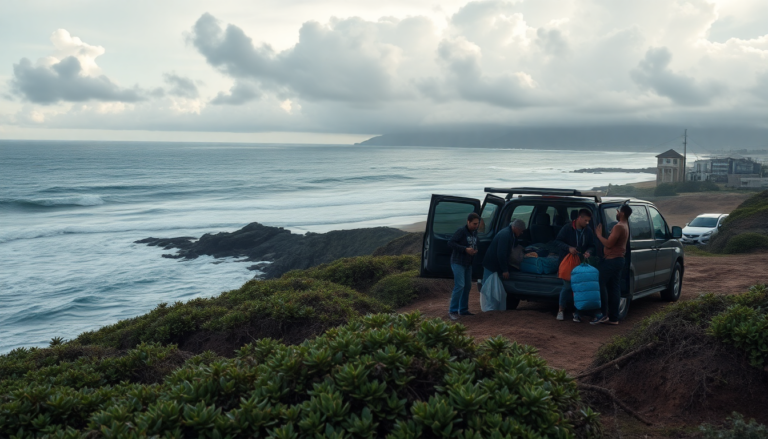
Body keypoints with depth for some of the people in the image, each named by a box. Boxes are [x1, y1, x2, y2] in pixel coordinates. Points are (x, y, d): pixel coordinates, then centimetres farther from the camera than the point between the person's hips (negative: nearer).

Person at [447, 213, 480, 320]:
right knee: (460, 286, -15)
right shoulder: (461, 231, -15)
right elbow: (450, 243, -19)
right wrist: (465, 249, -25)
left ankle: (463, 310, 22)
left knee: (467, 286, 11)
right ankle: (452, 311, -9)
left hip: (468, 264, 8)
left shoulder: (475, 232, 10)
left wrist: (475, 250, -3)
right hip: (458, 262, -8)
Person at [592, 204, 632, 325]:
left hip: (612, 260, -10)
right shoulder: (625, 226, 17)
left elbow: (609, 243, -21)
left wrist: (599, 235, -8)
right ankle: (613, 318, 9)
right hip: (619, 259, 10)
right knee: (614, 288, 9)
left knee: (601, 285, -6)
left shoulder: (619, 227, -17)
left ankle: (603, 314, -8)